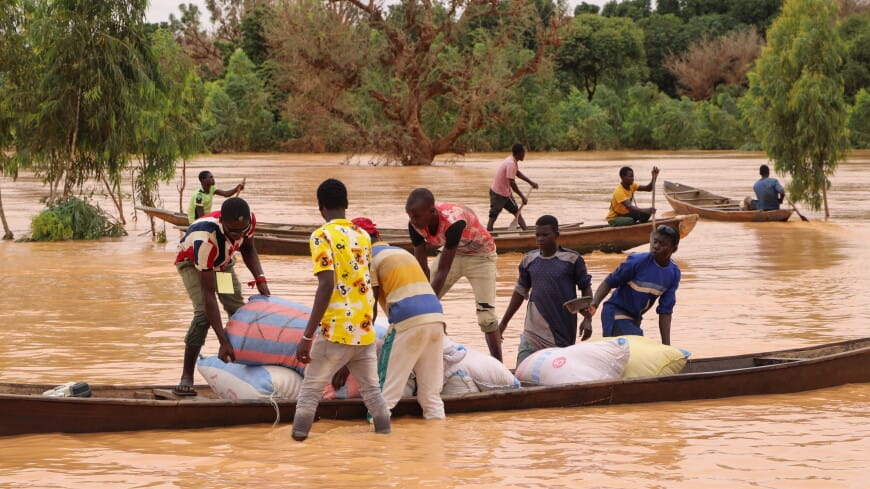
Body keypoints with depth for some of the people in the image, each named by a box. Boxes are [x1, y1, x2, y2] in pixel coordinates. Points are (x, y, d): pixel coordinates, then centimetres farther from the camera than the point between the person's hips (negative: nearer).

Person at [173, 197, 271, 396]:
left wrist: (260, 278, -20)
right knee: (204, 313, -25)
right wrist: (223, 342, -46)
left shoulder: (249, 220, -30)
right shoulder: (205, 239, -46)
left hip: (222, 261, 6)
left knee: (238, 311, -6)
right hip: (192, 262, -6)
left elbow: (248, 249, -3)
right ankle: (186, 377, -18)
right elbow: (208, 293, -44)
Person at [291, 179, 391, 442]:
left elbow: (327, 285, -18)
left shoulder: (322, 236, -9)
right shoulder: (363, 236, 11)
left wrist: (307, 336, -18)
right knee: (372, 390, 15)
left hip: (336, 331, -5)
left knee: (310, 391, 3)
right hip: (365, 330, 5)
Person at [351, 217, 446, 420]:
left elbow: (370, 308, 1)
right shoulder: (402, 252, 28)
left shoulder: (369, 258, 6)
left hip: (408, 321, -7)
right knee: (431, 393, 11)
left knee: (384, 395, -1)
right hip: (436, 316, 7)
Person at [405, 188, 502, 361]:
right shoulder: (415, 224, -24)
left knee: (486, 315, -14)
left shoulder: (453, 221, -41)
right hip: (451, 252, 6)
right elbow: (421, 266, -19)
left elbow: (443, 270, -37)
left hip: (480, 255, -6)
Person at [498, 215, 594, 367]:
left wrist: (587, 319, -5)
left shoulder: (572, 259, -5)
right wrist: (504, 322, 17)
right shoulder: (529, 260, 5)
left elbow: (586, 288, 3)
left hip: (562, 330, -3)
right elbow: (520, 292, 16)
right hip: (534, 330, 3)